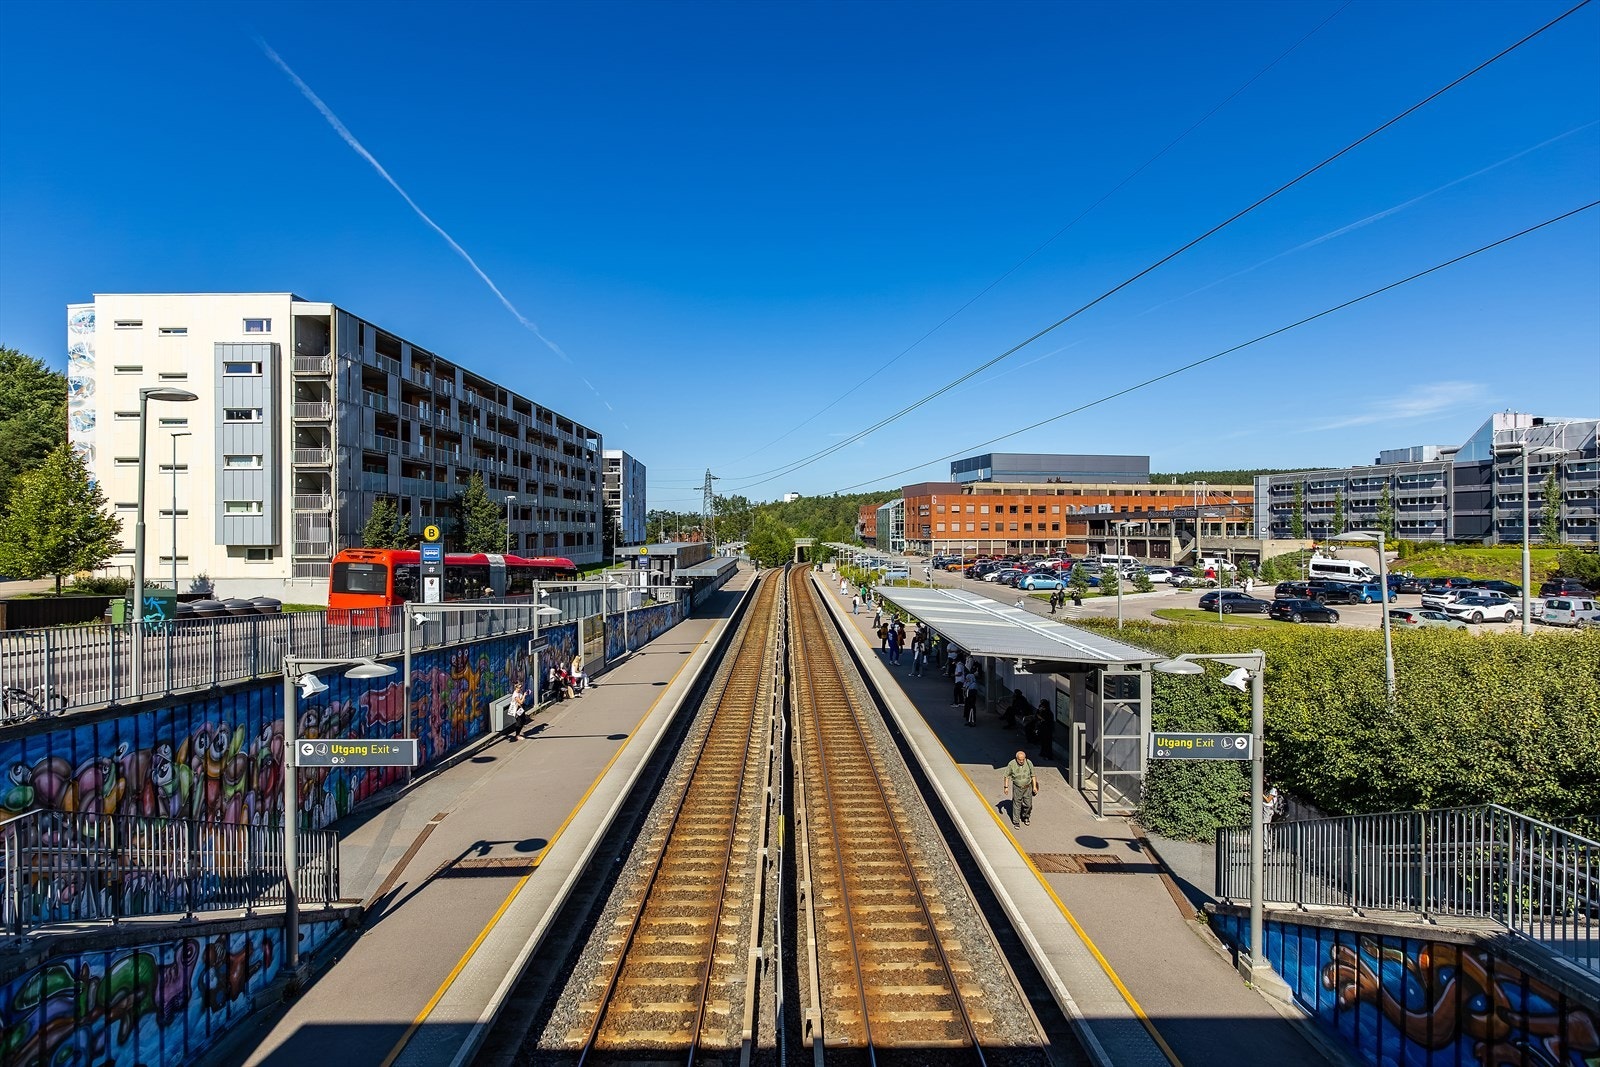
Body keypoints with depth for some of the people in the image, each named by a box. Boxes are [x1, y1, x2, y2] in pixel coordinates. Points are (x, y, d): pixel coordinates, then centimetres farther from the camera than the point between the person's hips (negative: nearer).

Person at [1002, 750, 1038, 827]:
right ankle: (1015, 822, 20)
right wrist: (1006, 787, -5)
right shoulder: (1011, 764, -16)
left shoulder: (1029, 763, -11)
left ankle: (1026, 817, 38)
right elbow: (1006, 776, -4)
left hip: (1027, 787, 2)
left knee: (1028, 804, 9)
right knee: (1017, 805, 5)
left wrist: (1034, 786, 3)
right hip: (1017, 788, -2)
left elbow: (1033, 775, 3)